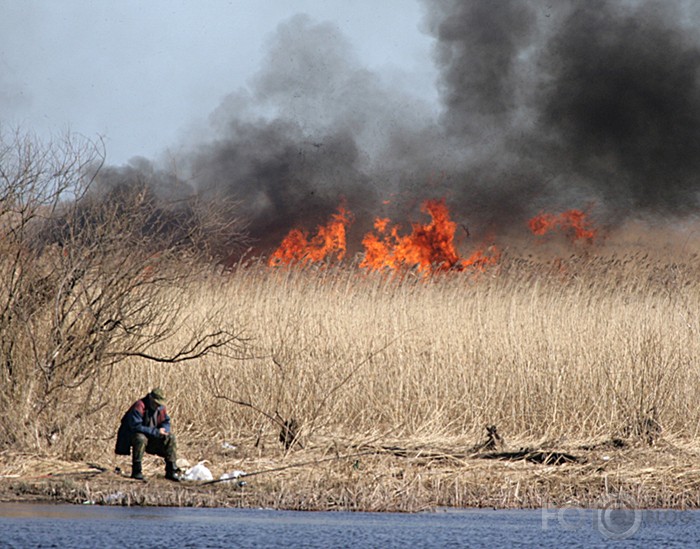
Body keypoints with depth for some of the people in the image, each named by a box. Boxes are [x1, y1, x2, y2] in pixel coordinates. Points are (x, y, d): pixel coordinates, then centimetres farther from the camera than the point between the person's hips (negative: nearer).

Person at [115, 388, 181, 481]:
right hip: (133, 435, -7)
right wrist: (156, 431, -29)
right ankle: (136, 471, -32)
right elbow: (135, 426, -29)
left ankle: (171, 471, -5)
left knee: (170, 438, -10)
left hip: (152, 437, 7)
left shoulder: (161, 408, -1)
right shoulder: (139, 406, -24)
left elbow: (166, 423, 7)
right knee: (140, 438, -39)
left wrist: (163, 430, -20)